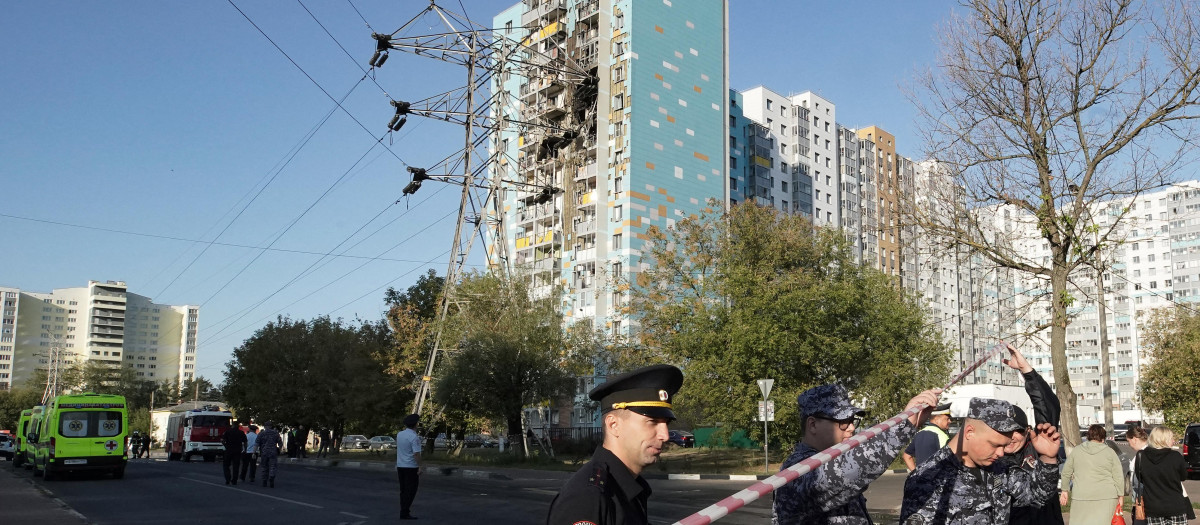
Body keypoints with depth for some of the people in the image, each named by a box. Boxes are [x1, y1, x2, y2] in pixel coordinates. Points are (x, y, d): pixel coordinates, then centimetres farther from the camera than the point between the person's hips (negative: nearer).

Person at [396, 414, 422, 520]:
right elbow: (416, 454, -22)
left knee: (404, 490, 13)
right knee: (411, 491, -2)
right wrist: (420, 467, -17)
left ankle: (404, 511, 15)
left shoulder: (399, 434, 5)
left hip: (400, 466, 7)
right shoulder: (414, 437, -17)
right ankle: (405, 513, -4)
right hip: (411, 467, -7)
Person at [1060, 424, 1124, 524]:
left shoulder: (1076, 451, 6)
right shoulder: (1110, 452, 2)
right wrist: (1121, 495, 8)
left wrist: (1065, 491, 17)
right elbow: (1119, 476, 1)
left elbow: (1066, 473, 8)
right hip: (1106, 497, -1)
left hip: (1081, 497, 1)